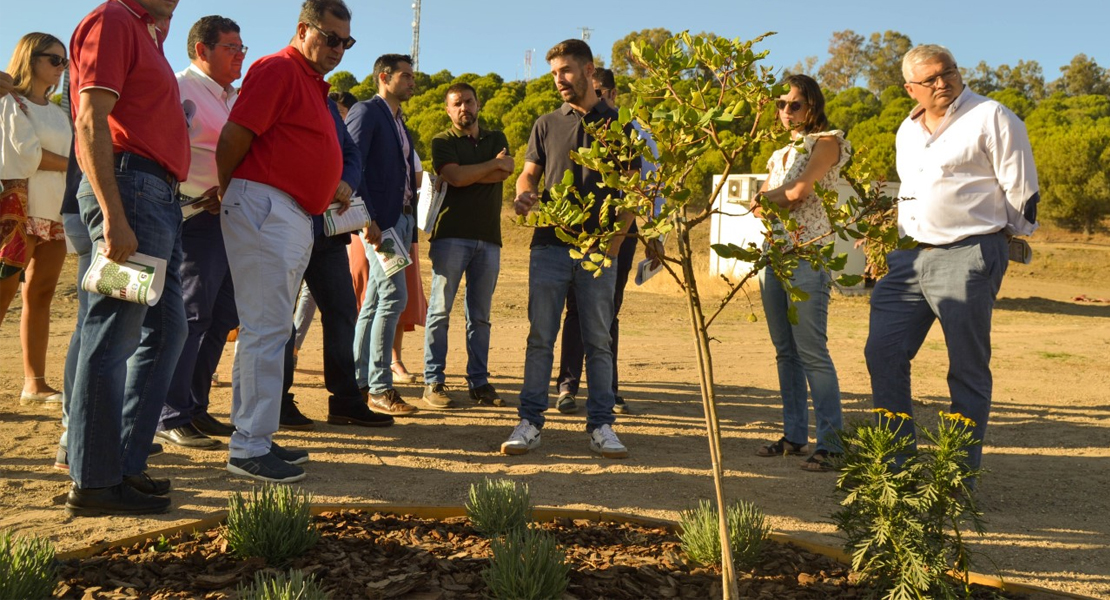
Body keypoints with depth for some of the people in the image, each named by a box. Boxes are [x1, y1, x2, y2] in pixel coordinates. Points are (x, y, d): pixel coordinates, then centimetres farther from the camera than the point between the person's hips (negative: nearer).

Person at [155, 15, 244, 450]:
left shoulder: (232, 99, 22)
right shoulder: (181, 90, -6)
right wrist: (203, 197, -21)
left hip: (232, 218, 9)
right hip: (198, 216, -9)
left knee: (222, 315, 10)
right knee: (190, 314, -8)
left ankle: (195, 408, 21)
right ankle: (171, 418, -1)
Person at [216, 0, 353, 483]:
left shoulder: (313, 82, 21)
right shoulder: (278, 69, -9)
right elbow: (233, 138, -14)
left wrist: (331, 187, 13)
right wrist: (227, 195, -2)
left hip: (295, 217, 10)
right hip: (265, 210, -10)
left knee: (271, 330, 12)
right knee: (267, 330, -9)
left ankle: (255, 438, 21)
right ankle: (249, 448, -4)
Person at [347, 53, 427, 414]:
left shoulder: (399, 123, 22)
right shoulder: (366, 112, -5)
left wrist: (410, 222, 14)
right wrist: (367, 218, -21)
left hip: (400, 218, 9)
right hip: (379, 220, -9)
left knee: (375, 302, 10)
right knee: (393, 294, -13)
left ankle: (359, 382, 17)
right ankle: (379, 389, -7)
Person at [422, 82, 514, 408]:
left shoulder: (496, 139, 19)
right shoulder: (442, 142, 8)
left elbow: (505, 172, -1)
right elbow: (455, 176, -11)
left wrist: (468, 174, -6)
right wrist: (493, 164, -1)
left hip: (488, 237, 3)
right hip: (451, 235, -3)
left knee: (480, 315, 5)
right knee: (440, 310, -5)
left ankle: (479, 381, 10)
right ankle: (433, 380, 2)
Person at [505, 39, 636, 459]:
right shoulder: (546, 125, 15)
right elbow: (529, 173, 11)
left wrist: (615, 239, -7)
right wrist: (522, 196, -13)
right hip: (549, 246, 2)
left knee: (598, 341, 3)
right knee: (540, 338, 1)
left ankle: (601, 425, 10)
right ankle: (529, 422, 7)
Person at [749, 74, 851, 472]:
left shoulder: (827, 142, 0)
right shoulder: (780, 151, 22)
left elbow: (799, 189, -13)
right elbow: (759, 204, 12)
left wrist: (769, 195, 3)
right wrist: (783, 198, -7)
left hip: (807, 255, -7)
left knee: (811, 351, -12)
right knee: (785, 350, 8)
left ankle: (830, 443, -7)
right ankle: (794, 435, 15)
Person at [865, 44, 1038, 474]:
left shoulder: (990, 117, -5)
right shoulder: (907, 130, 16)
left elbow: (1022, 190, -4)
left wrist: (989, 234, 6)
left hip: (968, 257, -7)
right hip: (910, 258, 7)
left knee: (967, 370, 0)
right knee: (883, 353, 4)